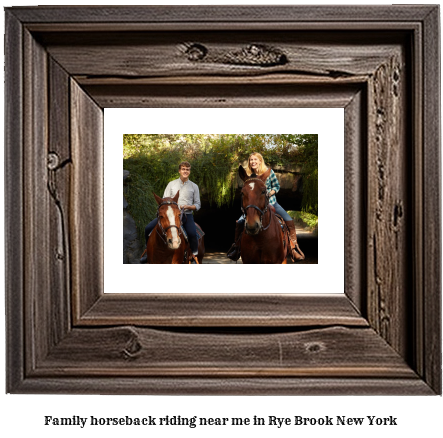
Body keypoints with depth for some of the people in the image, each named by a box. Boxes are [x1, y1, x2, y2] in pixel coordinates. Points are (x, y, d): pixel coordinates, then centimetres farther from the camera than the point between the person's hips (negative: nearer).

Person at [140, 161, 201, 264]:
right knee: (148, 228, -11)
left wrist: (188, 206, -11)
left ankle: (194, 257, -12)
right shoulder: (171, 184, 12)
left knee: (192, 233, -33)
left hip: (186, 215, -2)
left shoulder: (194, 186, 9)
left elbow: (197, 205, 9)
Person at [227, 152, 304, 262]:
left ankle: (295, 248, -1)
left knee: (289, 221, -17)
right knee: (240, 223, -18)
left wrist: (269, 193, -18)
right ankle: (236, 246, 5)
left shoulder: (269, 172, -6)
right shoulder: (248, 175, -1)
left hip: (271, 202, -1)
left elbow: (277, 186, 0)